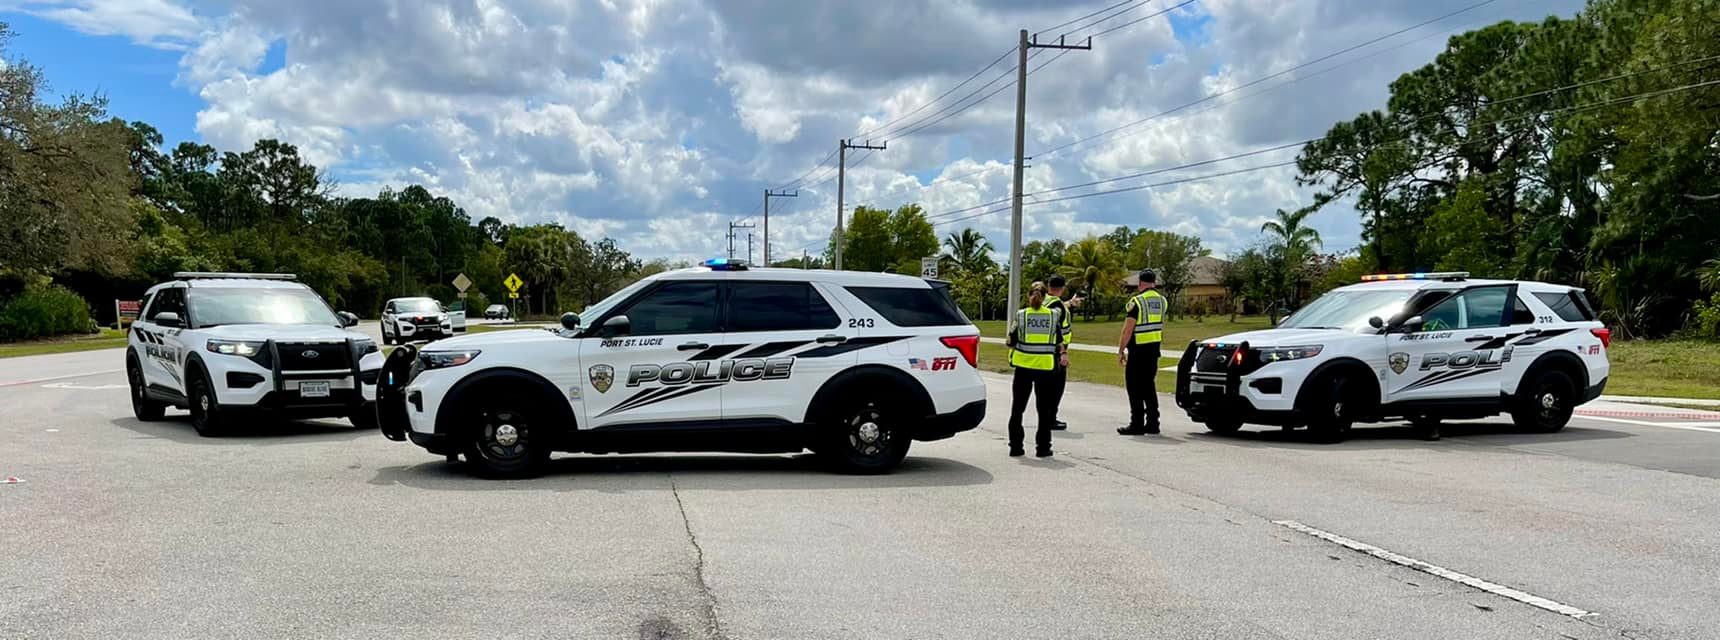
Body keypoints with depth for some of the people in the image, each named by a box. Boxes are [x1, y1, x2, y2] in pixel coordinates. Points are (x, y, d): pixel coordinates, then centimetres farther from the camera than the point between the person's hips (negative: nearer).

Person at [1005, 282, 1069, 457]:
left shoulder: (1021, 315, -5)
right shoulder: (1054, 315, -1)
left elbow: (1011, 342, -2)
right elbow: (1060, 341, 2)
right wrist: (1063, 354, 17)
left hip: (1024, 365, 0)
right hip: (1046, 367, 0)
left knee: (1017, 408, 11)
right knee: (1044, 409, 10)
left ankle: (1015, 446, 12)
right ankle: (1042, 447, 9)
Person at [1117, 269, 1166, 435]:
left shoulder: (1137, 301, -13)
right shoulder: (1161, 301, 8)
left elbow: (1128, 329, -15)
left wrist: (1121, 350, -8)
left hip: (1138, 350, -7)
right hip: (1154, 349, 7)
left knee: (1135, 387, -1)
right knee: (1149, 386, 14)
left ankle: (1137, 424, -2)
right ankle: (1152, 423, 14)